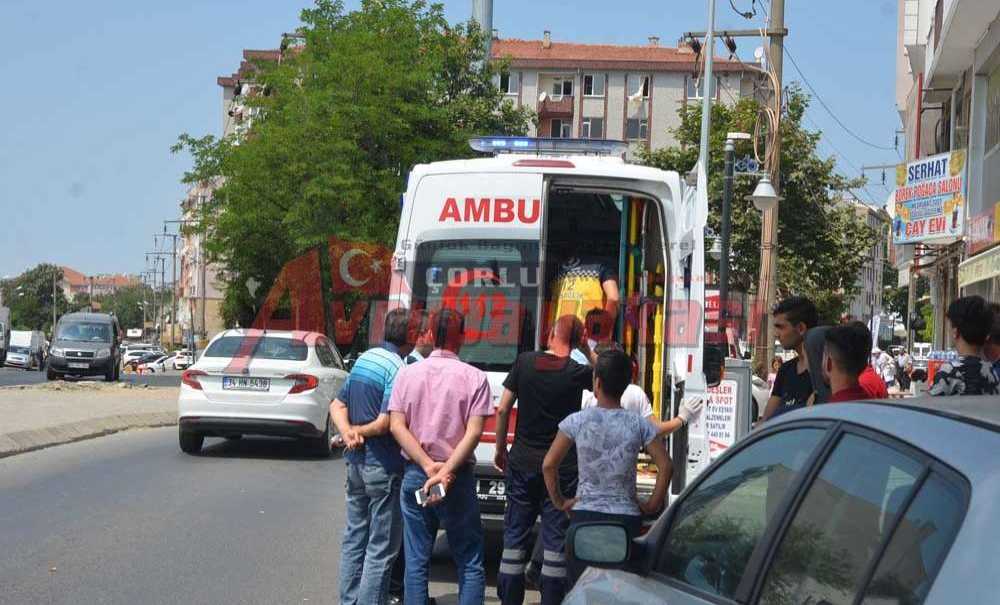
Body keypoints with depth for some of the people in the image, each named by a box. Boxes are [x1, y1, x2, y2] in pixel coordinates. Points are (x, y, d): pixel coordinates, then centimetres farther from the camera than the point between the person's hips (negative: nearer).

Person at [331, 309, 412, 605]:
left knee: (354, 537, 17)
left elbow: (337, 405, 10)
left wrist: (347, 432, -7)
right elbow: (385, 423, -23)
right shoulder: (397, 368, -18)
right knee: (381, 547, 0)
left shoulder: (364, 358, 8)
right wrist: (359, 432, -6)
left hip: (356, 462, 8)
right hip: (383, 467, -8)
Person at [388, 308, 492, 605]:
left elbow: (396, 426, -4)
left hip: (415, 475, 2)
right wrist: (445, 473, -15)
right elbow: (473, 432, -13)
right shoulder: (475, 378, -5)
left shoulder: (407, 374, 3)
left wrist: (429, 467, -10)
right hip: (458, 477, -2)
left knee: (416, 561, 8)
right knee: (470, 562, 6)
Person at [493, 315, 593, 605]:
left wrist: (500, 448, 12)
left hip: (522, 461, 2)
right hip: (562, 465, -2)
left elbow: (503, 410, 1)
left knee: (516, 534, 9)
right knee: (556, 537, 3)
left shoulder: (524, 362, -2)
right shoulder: (579, 372, -8)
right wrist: (587, 351, 9)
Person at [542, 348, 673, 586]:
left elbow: (549, 465, -2)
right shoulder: (638, 425, 0)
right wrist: (652, 505, 5)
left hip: (584, 515, 0)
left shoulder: (577, 421, -2)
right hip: (627, 518, 1)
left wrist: (559, 501, 9)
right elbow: (665, 466, -4)